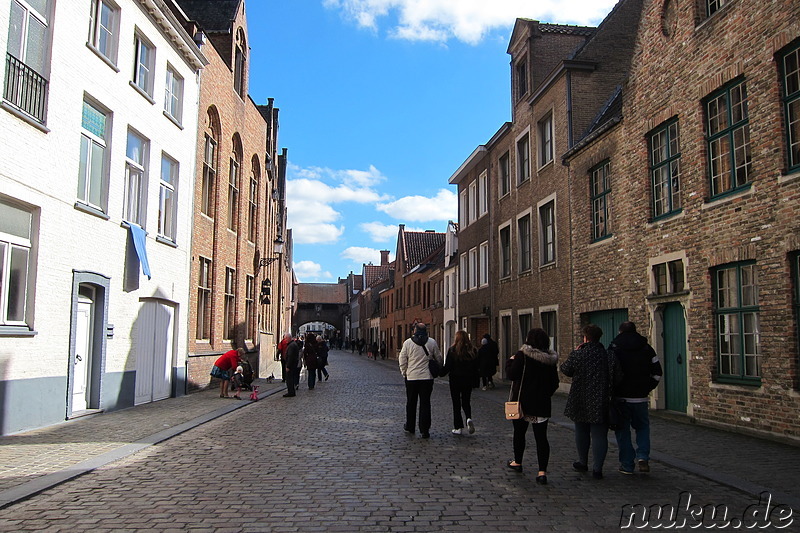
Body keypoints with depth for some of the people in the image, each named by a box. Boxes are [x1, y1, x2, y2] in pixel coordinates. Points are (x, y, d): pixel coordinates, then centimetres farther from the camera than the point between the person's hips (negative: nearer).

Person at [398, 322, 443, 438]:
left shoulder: (408, 342, -4)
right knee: (425, 403, 3)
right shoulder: (432, 342, -2)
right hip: (427, 377, 0)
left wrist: (404, 372, 14)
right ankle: (424, 430, -1)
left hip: (411, 377, 0)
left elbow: (402, 360, -1)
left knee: (411, 403, 14)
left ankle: (409, 426, 27)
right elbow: (439, 359, 5)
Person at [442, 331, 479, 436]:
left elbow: (447, 367, -10)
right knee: (466, 401, 17)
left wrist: (441, 373, 8)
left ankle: (458, 427, 6)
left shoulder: (452, 350, -10)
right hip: (468, 380, 3)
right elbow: (476, 367, 3)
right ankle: (469, 418, -10)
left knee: (456, 403, 6)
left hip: (455, 380, -3)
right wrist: (475, 381, 11)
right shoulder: (472, 350, -1)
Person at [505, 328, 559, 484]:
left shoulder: (522, 355, -13)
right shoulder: (550, 358, 3)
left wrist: (510, 361, 1)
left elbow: (512, 375, -16)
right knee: (541, 436, 2)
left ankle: (517, 462, 32)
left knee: (519, 432, 16)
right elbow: (555, 383, 8)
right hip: (542, 403, 3)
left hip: (523, 401, -3)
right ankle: (542, 471, -4)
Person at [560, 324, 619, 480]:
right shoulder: (608, 355, -7)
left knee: (581, 432, 17)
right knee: (599, 435, 4)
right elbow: (616, 374, -8)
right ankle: (597, 468, 1)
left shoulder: (577, 354, -10)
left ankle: (583, 462, 29)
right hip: (601, 402, 0)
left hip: (580, 401, 0)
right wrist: (609, 390, 9)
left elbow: (565, 369, 2)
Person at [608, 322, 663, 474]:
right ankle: (643, 457, 1)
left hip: (620, 397, -2)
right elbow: (657, 373, 6)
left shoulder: (614, 347, -4)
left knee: (623, 430, 7)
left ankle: (627, 465, 8)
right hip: (640, 398, 2)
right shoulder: (646, 348, 6)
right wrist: (647, 388, 13)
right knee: (642, 427, 19)